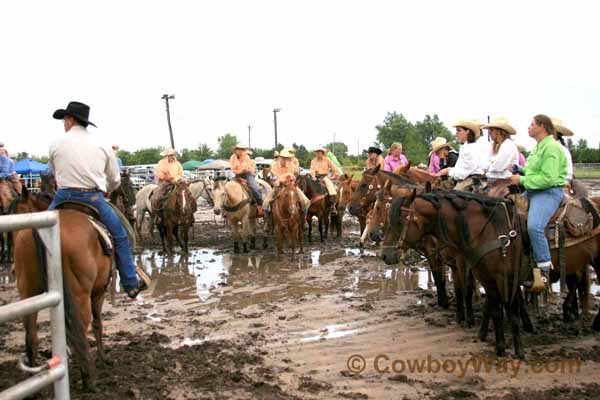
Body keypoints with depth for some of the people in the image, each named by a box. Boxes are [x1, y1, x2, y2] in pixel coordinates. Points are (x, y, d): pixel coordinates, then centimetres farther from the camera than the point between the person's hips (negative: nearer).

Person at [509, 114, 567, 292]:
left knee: (534, 226, -31)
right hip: (532, 191, 11)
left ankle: (544, 268, -22)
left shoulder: (551, 147, -13)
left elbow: (548, 178, -21)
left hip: (549, 192, -10)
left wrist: (521, 180, -18)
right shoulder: (538, 147, 18)